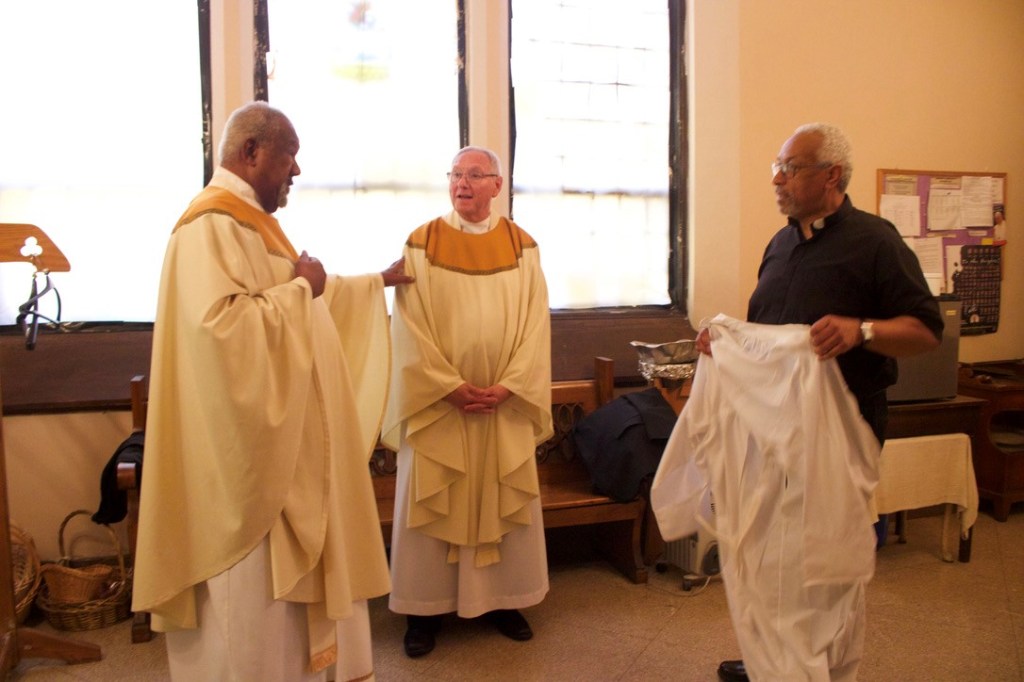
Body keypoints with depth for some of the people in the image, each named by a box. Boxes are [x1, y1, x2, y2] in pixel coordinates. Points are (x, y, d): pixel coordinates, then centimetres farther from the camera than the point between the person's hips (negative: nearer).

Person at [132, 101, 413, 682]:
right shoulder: (211, 224, -18)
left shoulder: (250, 219, 16)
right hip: (248, 437, -11)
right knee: (254, 587, 1)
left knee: (286, 576, 18)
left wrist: (378, 281, 33)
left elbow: (304, 298, 29)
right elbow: (221, 323, -32)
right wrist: (300, 288, -19)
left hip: (288, 431, 11)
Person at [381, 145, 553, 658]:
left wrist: (508, 386, -12)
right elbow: (409, 327, -7)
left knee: (504, 500, 9)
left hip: (506, 404, 2)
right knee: (431, 503, 5)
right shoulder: (421, 245, -1)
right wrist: (452, 387, -15)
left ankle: (503, 599, 25)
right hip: (436, 402, -1)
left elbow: (535, 324, 0)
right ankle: (425, 608, 18)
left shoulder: (522, 248, 5)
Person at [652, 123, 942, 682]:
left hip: (836, 429, -7)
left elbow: (926, 330, -12)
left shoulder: (873, 241, -9)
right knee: (764, 550, 15)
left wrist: (862, 330, -29)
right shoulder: (780, 244, 13)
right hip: (769, 423, 7)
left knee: (829, 558, 4)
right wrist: (724, 336, 5)